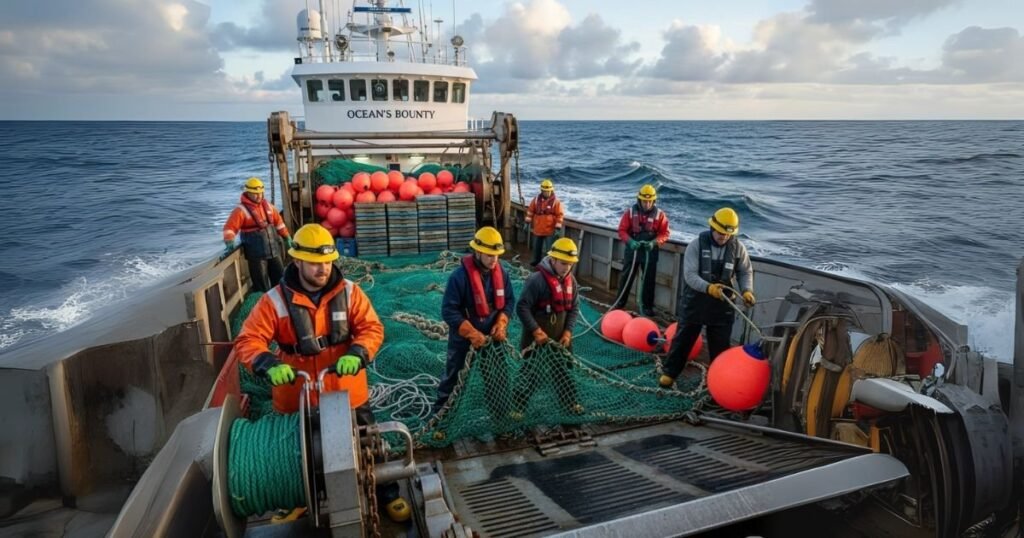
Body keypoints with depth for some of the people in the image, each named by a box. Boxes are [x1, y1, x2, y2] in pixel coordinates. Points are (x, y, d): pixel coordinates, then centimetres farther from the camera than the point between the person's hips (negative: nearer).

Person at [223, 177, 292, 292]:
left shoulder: (267, 205, 9)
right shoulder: (241, 209, -10)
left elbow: (278, 221, 17)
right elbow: (230, 226, -18)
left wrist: (287, 237, 18)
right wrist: (229, 241, -34)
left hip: (274, 250, 6)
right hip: (256, 253, -6)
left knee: (280, 278, 15)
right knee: (262, 284, 0)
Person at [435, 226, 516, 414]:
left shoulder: (501, 272, -9)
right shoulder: (460, 275, -25)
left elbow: (509, 301, 2)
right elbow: (448, 310, -23)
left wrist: (501, 324, -14)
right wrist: (471, 333, -26)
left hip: (491, 334, 4)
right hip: (462, 335, -4)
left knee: (496, 375, 16)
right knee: (452, 374, 14)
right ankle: (440, 411, 31)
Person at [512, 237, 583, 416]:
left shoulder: (571, 280, 0)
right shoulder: (537, 280, -22)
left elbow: (574, 308, 8)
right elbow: (522, 307, -20)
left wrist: (568, 331, -4)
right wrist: (536, 331, -23)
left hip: (559, 337, 7)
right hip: (537, 338, -6)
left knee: (563, 371, 21)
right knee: (530, 374, 1)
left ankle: (570, 402, 40)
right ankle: (516, 407, 17)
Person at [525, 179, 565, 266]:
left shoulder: (556, 201, -9)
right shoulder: (536, 199, 1)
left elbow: (560, 215, -9)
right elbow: (530, 211, 9)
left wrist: (558, 228, -13)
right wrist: (527, 222, 4)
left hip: (549, 230, -4)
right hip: (537, 229, 4)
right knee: (536, 246, 17)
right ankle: (536, 260, 33)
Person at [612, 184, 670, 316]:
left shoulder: (660, 215, -5)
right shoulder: (630, 212, -5)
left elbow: (665, 233, -2)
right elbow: (622, 230, -4)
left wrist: (654, 242, -20)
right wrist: (630, 241, -21)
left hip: (650, 252, 0)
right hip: (632, 250, 0)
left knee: (649, 279, 7)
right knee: (626, 277, 9)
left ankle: (647, 306, 19)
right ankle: (619, 303, 22)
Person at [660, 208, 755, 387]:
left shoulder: (738, 248, -5)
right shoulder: (696, 245, -14)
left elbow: (746, 272, 6)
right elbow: (689, 275, -20)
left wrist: (747, 290, -14)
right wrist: (708, 287, -36)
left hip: (722, 305, 1)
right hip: (695, 302, -1)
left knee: (720, 345, 10)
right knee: (683, 339, 11)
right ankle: (670, 372, 27)